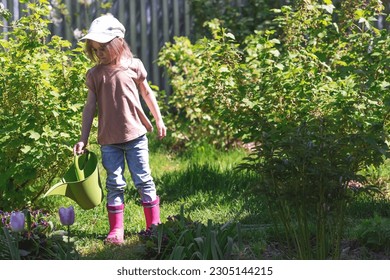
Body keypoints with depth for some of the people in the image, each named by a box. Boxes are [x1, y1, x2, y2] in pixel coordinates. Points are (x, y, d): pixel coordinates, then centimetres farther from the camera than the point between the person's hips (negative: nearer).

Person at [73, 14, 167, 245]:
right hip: (109, 139, 1)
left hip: (135, 134, -1)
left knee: (143, 180, 4)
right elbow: (90, 107, 4)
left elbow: (147, 93, 12)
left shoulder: (133, 66, -1)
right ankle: (116, 230, 9)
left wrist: (159, 121, 18)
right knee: (114, 184, 4)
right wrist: (83, 139, 1)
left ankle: (154, 225, 14)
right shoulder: (94, 74, 2)